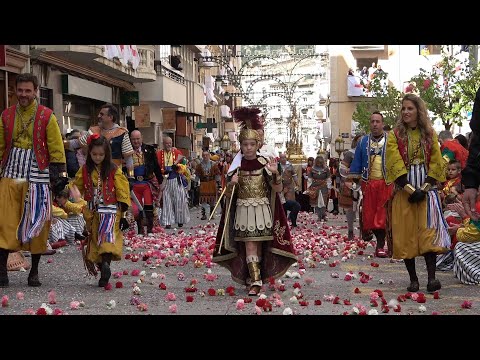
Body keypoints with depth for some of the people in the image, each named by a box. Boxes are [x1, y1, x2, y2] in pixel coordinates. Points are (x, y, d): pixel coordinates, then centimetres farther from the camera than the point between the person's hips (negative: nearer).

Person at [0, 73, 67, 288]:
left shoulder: (47, 116, 0)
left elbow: (56, 148, -1)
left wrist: (60, 174, -7)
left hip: (37, 177, -2)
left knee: (36, 222, 3)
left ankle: (34, 272, 14)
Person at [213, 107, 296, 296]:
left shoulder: (264, 163, -2)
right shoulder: (236, 165, 2)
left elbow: (278, 189, -5)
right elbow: (228, 194, 5)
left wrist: (275, 173, -22)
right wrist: (232, 184, -16)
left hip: (261, 210, 0)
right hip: (243, 210, 0)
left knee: (259, 246, 5)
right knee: (250, 246, -7)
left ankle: (253, 277, 18)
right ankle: (256, 281, -6)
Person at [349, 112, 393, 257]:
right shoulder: (363, 141, 12)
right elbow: (357, 162, 12)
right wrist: (353, 179, 3)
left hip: (386, 183, -3)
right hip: (368, 184, 3)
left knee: (382, 216, -5)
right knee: (370, 214, 3)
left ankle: (380, 246, 0)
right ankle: (380, 241, 18)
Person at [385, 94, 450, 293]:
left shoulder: (430, 135, 9)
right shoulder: (394, 135, 4)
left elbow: (436, 164, 3)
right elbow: (395, 165, -5)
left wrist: (424, 188, -9)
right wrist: (410, 190, -14)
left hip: (426, 191, 0)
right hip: (404, 192, 0)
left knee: (429, 232, -10)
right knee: (406, 235, -1)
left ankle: (432, 278, -13)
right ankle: (413, 279, 5)